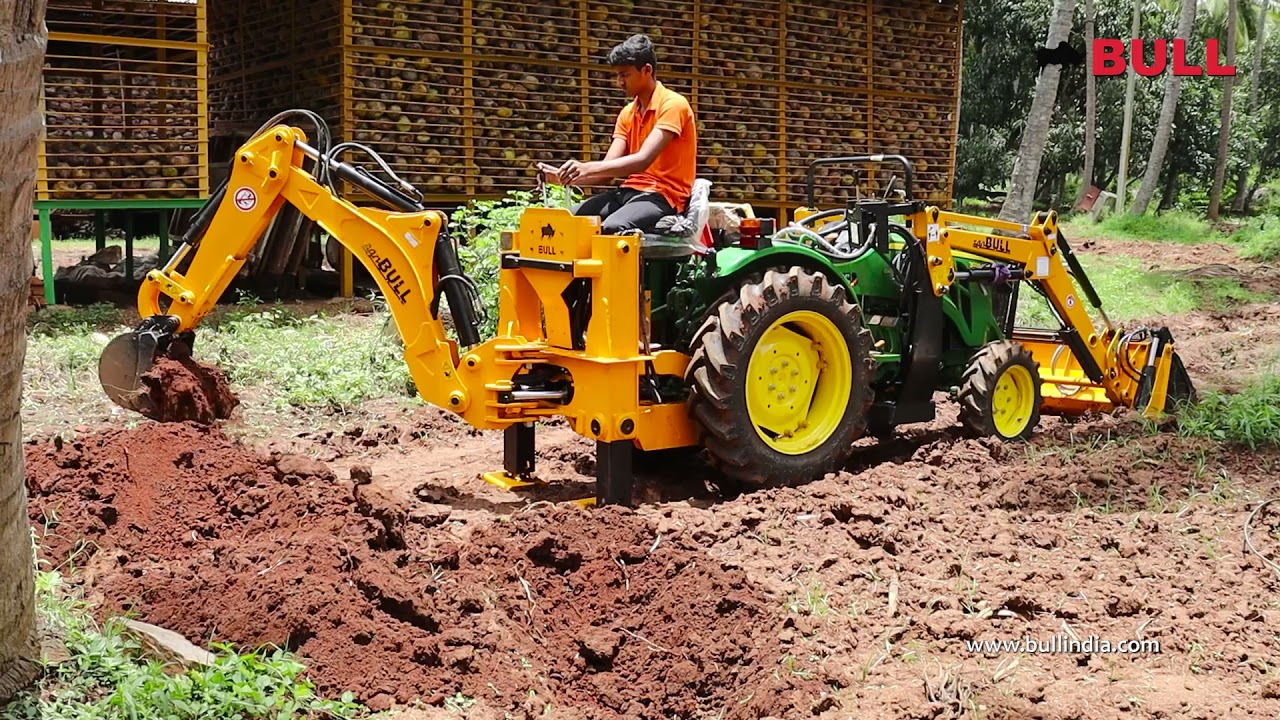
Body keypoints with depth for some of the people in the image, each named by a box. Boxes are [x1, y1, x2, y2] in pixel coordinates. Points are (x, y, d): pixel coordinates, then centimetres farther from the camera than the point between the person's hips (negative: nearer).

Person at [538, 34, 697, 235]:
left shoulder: (673, 104, -10)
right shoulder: (627, 113, 15)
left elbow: (643, 160, -23)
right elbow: (608, 169, 4)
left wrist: (588, 168, -32)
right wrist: (566, 176, -13)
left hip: (664, 195, -7)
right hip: (629, 191, 8)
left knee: (611, 229, -35)